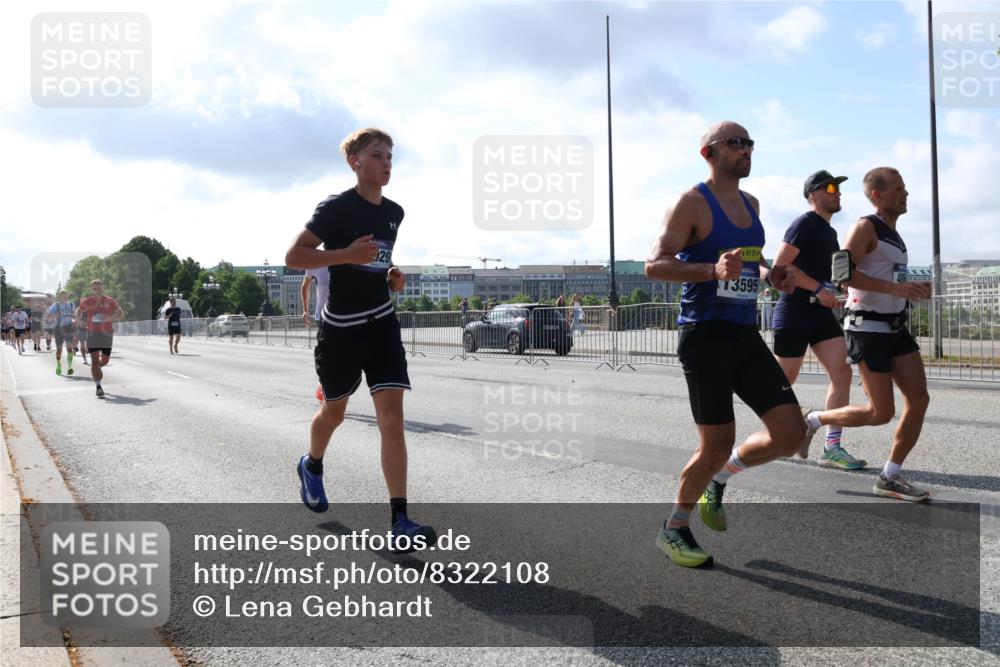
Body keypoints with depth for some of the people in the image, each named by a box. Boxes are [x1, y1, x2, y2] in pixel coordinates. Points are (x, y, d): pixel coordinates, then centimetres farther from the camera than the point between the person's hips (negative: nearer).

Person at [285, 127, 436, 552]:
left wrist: (393, 278, 5)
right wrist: (347, 254, -25)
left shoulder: (394, 212, 8)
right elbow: (293, 256, -13)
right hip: (341, 326, -4)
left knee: (392, 416, -10)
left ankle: (400, 521, -14)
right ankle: (312, 467, 48)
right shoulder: (336, 207, -10)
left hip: (382, 323, 4)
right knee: (334, 410, 14)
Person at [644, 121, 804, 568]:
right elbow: (655, 265, -16)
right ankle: (674, 529, 20)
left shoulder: (751, 204, 16)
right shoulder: (693, 203, -8)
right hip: (706, 337, -7)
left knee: (790, 434, -1)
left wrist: (770, 275, 8)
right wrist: (713, 270, -31)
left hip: (747, 336, 7)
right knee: (717, 444, -3)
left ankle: (720, 477, 25)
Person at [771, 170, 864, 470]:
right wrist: (819, 289, -20)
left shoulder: (829, 231, 18)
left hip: (821, 312, 8)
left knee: (842, 373, -5)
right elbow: (780, 265, -19)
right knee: (784, 380, 1)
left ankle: (832, 448, -3)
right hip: (794, 312, -8)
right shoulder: (804, 224, -9)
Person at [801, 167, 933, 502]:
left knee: (919, 399, -1)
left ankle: (889, 478, 7)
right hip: (868, 327, -9)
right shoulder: (866, 227, -11)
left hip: (895, 327, 9)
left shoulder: (893, 233, 17)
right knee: (881, 413, -7)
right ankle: (815, 420, 16)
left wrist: (913, 290, 10)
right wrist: (896, 288, -28)